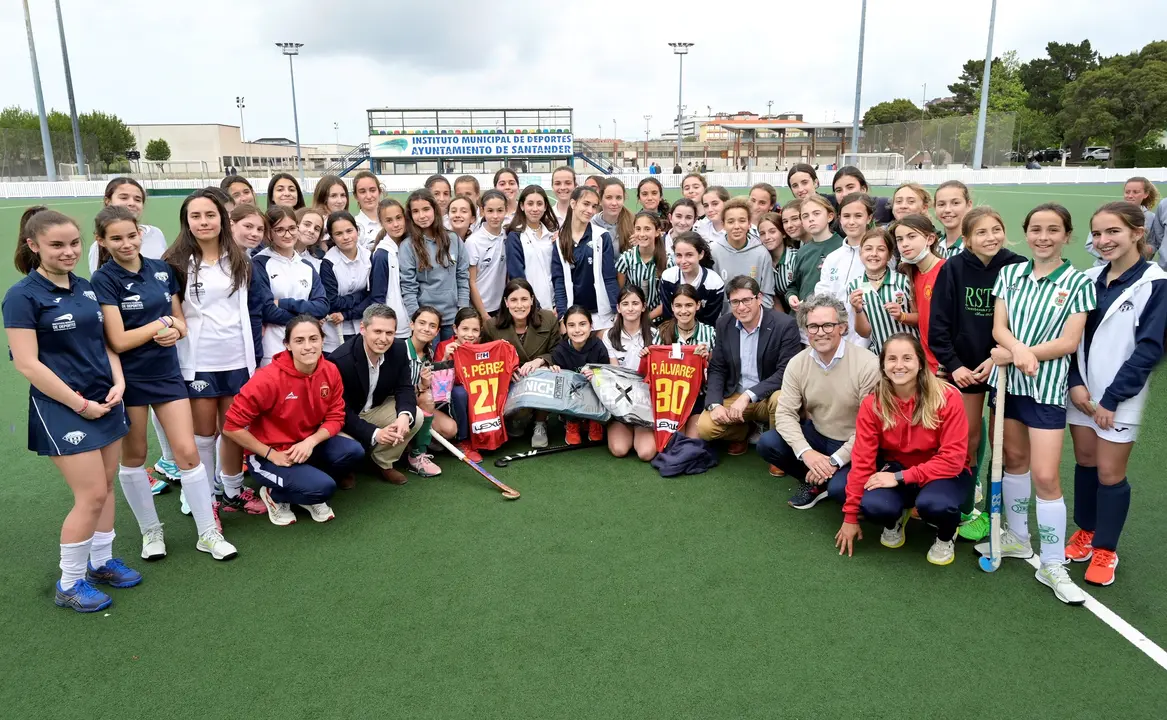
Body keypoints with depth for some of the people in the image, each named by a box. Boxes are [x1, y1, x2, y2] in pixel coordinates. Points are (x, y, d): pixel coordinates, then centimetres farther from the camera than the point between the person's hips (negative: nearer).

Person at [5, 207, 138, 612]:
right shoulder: (22, 296, -11)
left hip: (105, 401, 6)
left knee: (106, 487, 12)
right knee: (92, 495, -5)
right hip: (61, 408, -6)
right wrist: (80, 403, -15)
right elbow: (27, 363, -15)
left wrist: (118, 382, -2)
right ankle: (69, 584, 13)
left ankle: (101, 561, 29)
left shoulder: (86, 288, 8)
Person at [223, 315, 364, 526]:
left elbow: (335, 418, -2)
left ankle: (312, 493, 8)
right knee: (323, 487, -26)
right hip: (270, 457, -5)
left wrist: (311, 441, -21)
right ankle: (274, 495, 7)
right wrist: (271, 454, -17)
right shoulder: (269, 378, -24)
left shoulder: (331, 371, -9)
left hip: (308, 445, 6)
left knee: (354, 451, -19)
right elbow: (232, 426, -20)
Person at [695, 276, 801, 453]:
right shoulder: (724, 325, -1)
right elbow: (717, 369, 4)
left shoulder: (784, 325, -16)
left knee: (779, 399, -37)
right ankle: (742, 432, 14)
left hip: (768, 397, -3)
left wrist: (748, 396, -29)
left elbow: (786, 373, -20)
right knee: (704, 427, -20)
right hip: (734, 397, 3)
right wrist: (715, 404, -14)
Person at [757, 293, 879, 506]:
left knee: (839, 488, -31)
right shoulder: (797, 363, -7)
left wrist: (836, 460, -24)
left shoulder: (868, 364, -20)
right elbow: (785, 413, -10)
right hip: (816, 435, 5)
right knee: (767, 443, -17)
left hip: (853, 446, -4)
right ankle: (813, 481, 6)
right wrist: (805, 452, -27)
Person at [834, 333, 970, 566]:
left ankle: (945, 537, 3)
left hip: (943, 472, -2)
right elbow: (862, 459, -11)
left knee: (933, 504, -36)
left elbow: (953, 459, -20)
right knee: (873, 506, -30)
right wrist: (851, 516, -9)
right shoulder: (872, 403, -13)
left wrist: (900, 477, -26)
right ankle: (896, 519, 10)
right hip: (895, 467, 2)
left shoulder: (947, 398, -20)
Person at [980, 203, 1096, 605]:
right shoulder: (1010, 274, 5)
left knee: (1045, 476, -6)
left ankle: (1053, 566, 9)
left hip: (1047, 387, -4)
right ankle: (1017, 538, 34)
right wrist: (1019, 350, -22)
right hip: (1007, 380, 4)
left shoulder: (1077, 283, -5)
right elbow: (998, 328, -2)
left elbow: (1070, 342, -11)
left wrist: (1016, 353, -18)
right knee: (1014, 458, 16)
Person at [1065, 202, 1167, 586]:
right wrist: (1075, 382, -6)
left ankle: (1105, 550, 20)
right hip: (1082, 391, 5)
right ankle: (1085, 532, 32)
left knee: (1110, 473, 3)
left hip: (1120, 398, -4)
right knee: (1085, 463, 14)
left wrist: (1111, 398, -14)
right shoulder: (1090, 279, 5)